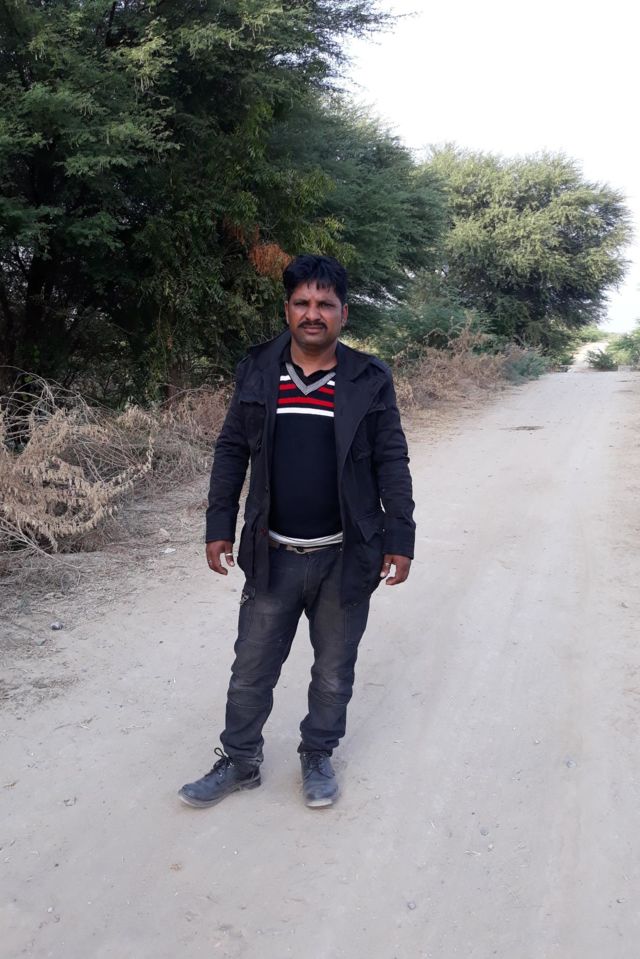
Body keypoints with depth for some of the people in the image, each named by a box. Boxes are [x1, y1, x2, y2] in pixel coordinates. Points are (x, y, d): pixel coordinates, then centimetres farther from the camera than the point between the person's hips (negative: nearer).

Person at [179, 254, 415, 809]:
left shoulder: (369, 380, -4)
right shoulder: (257, 373, 0)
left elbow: (392, 463, -1)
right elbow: (232, 452, 5)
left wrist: (400, 539, -4)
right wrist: (220, 527, 2)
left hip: (344, 558, -1)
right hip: (273, 556, 1)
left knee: (334, 672, 15)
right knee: (252, 670, 13)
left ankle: (318, 757, 37)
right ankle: (240, 762, 34)